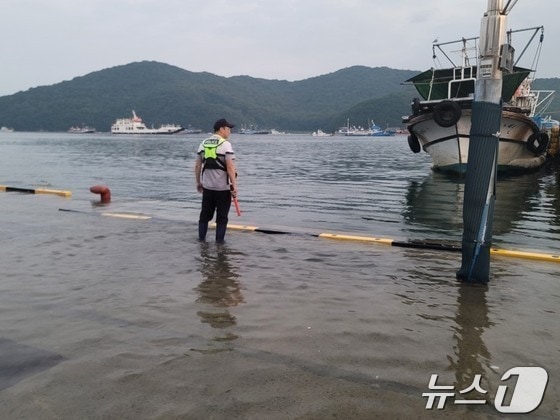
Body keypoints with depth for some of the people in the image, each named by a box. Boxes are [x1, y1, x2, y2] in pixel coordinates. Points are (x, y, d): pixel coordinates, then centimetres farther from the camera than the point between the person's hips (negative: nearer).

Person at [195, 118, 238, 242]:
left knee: (205, 214, 16)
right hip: (223, 187, -5)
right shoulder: (225, 144, -11)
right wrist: (234, 186, -15)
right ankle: (219, 241, 8)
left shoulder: (203, 144, 8)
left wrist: (198, 182, 18)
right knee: (222, 217, 5)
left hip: (207, 186, 6)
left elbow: (197, 165, 9)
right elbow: (230, 167, -18)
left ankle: (201, 238, 21)